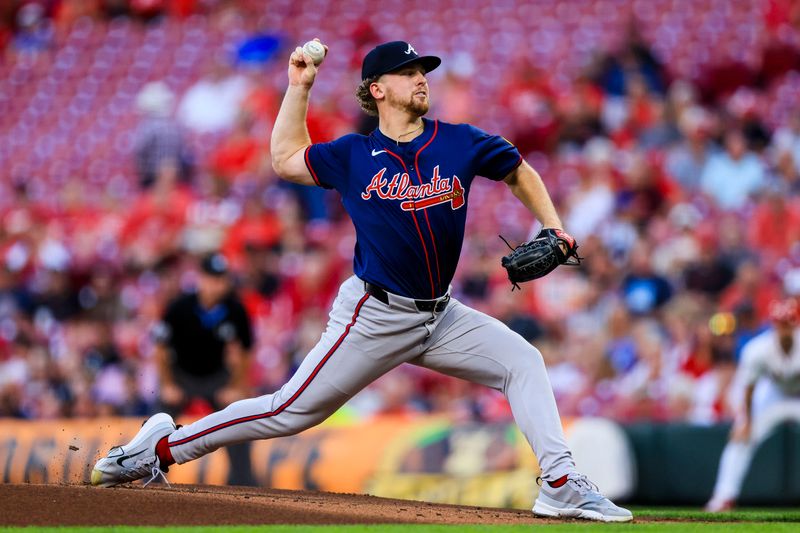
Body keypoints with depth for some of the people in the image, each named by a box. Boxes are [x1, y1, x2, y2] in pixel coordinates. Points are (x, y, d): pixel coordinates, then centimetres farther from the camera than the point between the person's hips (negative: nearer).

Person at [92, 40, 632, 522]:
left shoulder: (461, 142, 1)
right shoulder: (354, 156, -2)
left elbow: (520, 172, 16)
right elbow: (285, 159, 12)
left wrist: (552, 228, 4)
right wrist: (299, 86, 9)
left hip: (441, 315, 4)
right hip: (374, 318, -4)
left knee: (522, 360, -8)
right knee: (292, 411, -5)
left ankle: (561, 485, -8)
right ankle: (163, 447, 5)